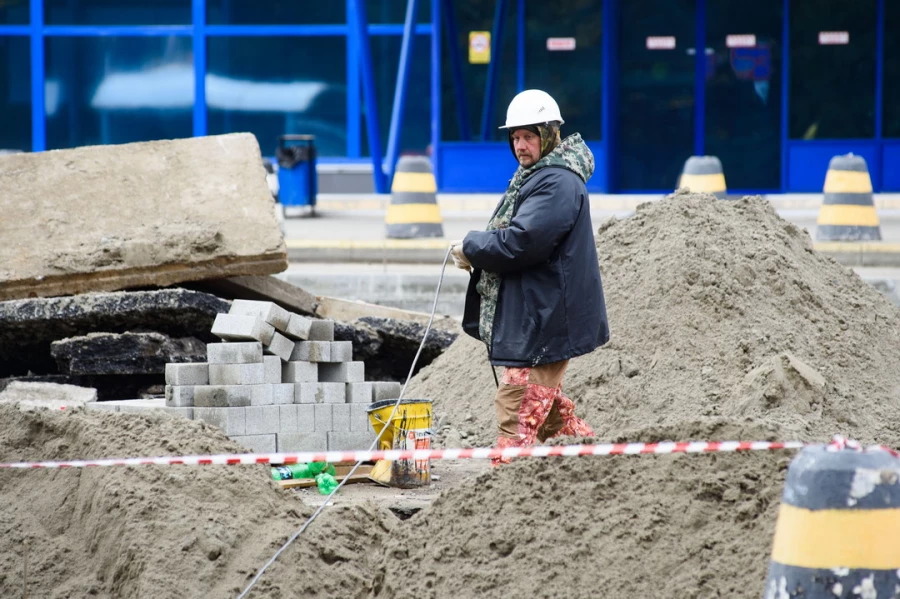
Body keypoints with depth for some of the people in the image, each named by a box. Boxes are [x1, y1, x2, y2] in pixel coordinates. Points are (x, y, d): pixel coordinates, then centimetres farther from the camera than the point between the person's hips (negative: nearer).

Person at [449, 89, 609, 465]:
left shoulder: (558, 183, -17)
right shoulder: (534, 176, 17)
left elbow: (521, 241, -25)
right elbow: (512, 235, 26)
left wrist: (470, 248, -10)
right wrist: (476, 251, 7)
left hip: (543, 319, -11)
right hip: (532, 316, 11)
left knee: (518, 410, -12)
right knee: (550, 409, 19)